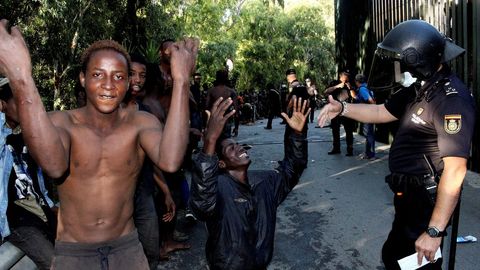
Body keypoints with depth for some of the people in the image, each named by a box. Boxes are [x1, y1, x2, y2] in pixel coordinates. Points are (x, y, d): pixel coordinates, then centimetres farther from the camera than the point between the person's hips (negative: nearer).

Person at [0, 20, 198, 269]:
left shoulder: (141, 122, -11)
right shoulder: (60, 122, -14)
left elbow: (170, 162, -34)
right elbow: (53, 166, -38)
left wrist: (181, 81, -37)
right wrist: (21, 78, -48)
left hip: (127, 247, 1)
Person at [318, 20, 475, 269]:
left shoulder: (452, 100, -24)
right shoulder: (419, 88, 5)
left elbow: (455, 171, -27)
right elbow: (382, 112, 18)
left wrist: (434, 231, -27)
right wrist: (342, 108, 2)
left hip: (426, 202, -9)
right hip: (409, 197, 9)